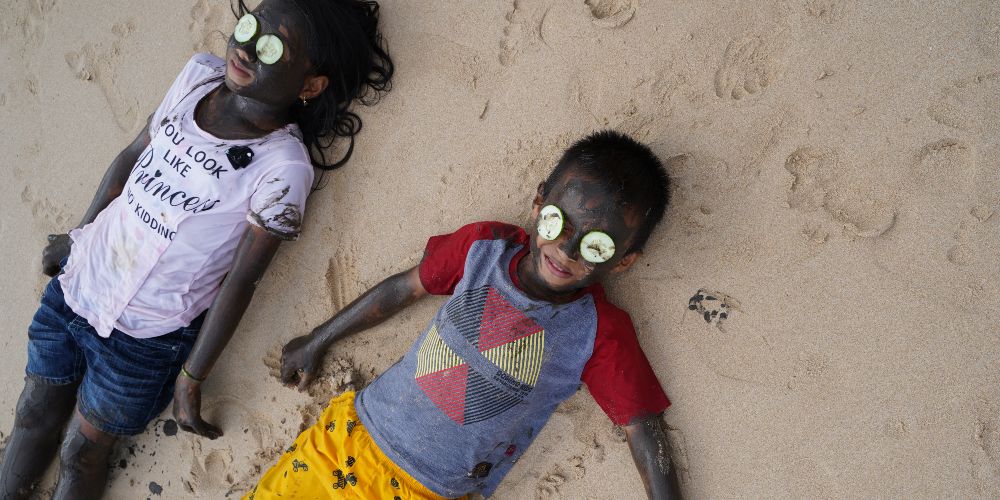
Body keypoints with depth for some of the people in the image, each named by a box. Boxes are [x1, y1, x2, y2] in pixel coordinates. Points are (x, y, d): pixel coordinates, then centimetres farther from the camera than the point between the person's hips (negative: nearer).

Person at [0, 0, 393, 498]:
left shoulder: (283, 166, -24)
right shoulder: (199, 74, -7)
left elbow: (242, 279, -18)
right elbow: (133, 155, 7)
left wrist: (192, 377, -10)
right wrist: (79, 234, 18)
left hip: (146, 336, -5)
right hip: (77, 283, 6)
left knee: (80, 455, 14)